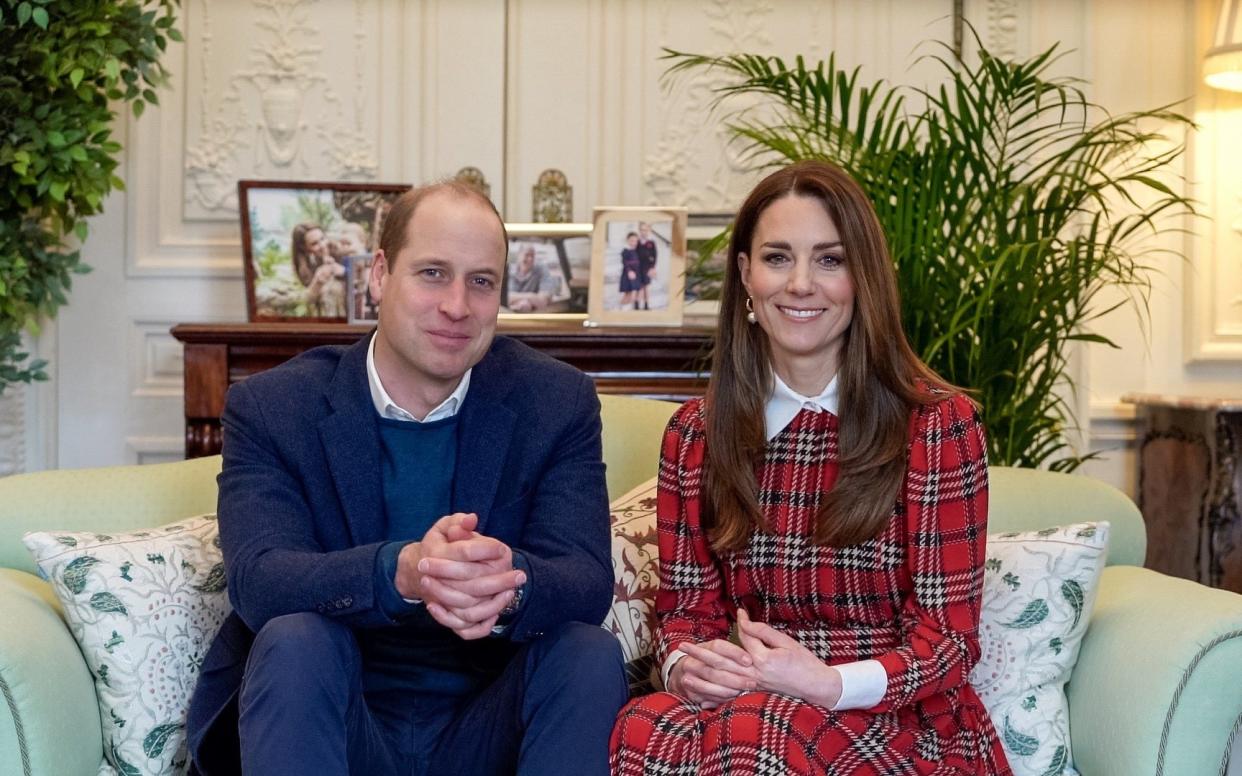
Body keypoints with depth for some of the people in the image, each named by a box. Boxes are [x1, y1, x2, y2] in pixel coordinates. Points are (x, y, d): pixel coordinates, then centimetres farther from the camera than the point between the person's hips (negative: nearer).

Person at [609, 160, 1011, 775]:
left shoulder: (938, 423, -3)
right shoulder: (695, 434, 8)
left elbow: (948, 635, -5)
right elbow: (686, 604, 11)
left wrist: (829, 683, -24)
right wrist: (685, 664, -14)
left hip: (904, 724, -3)